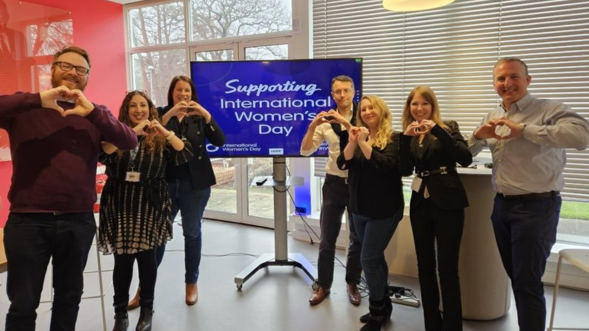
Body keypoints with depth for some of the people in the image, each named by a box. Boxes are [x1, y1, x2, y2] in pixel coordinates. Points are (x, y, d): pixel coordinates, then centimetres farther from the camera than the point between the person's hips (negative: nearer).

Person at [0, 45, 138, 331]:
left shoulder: (94, 115, 7)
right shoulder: (26, 107, 2)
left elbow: (130, 142, -8)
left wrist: (92, 111, -19)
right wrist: (38, 99, -21)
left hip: (78, 222, 2)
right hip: (28, 221, -2)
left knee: (69, 298, 17)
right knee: (23, 305, 9)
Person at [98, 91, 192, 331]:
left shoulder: (160, 139, 5)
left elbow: (185, 156, -7)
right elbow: (103, 154, -16)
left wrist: (165, 132, -15)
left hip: (150, 206, 0)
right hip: (120, 206, 0)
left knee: (147, 257, 5)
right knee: (122, 260, 5)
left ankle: (147, 310, 22)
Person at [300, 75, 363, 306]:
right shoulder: (326, 121, 0)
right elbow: (305, 151, -4)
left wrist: (346, 122, -28)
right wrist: (312, 126, -19)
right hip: (334, 183, 1)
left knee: (358, 237, 11)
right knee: (327, 238, 7)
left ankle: (352, 284, 29)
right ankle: (323, 285, 22)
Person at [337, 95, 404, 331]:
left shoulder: (393, 138, -8)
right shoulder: (358, 135, 9)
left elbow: (385, 165, -23)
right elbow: (342, 164, -2)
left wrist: (364, 143, -21)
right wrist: (353, 142, -16)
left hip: (384, 209, -6)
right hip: (360, 208, 6)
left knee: (369, 259, -7)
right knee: (375, 257, 16)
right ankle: (384, 305, 31)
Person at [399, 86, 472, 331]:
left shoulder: (448, 127, -1)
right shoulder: (408, 135, 8)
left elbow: (466, 159, -17)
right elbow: (405, 170, -5)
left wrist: (437, 130, -23)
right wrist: (406, 137, -17)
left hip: (448, 203, -4)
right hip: (421, 203, 4)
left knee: (447, 268, -3)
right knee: (425, 266, 10)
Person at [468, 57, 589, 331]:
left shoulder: (549, 110, -11)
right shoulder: (493, 116, 10)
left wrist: (524, 129, -30)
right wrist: (478, 135, -8)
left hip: (536, 207, -7)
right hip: (502, 205, 7)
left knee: (528, 282, -1)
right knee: (516, 277, 17)